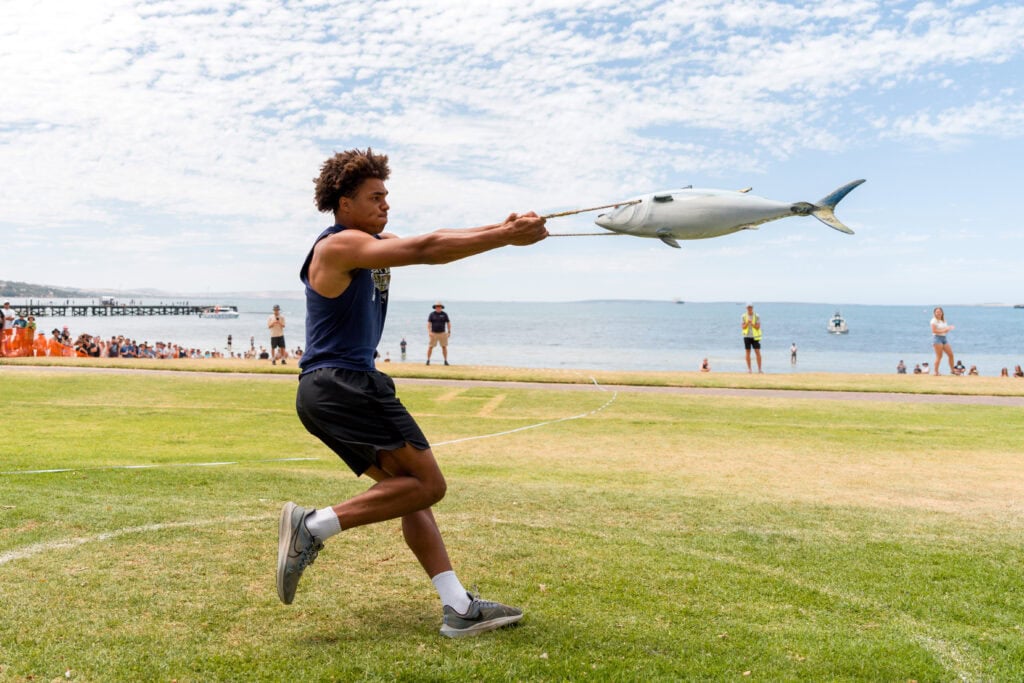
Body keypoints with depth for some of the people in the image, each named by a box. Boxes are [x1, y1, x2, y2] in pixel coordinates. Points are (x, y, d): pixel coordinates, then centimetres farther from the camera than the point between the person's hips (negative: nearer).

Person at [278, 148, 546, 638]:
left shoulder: (372, 245, 19)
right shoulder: (340, 244, -10)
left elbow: (432, 245, 6)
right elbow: (424, 251, -19)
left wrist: (500, 229, -7)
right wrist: (505, 237, -19)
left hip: (328, 393, 10)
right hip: (341, 383, -10)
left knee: (410, 487, 7)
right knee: (427, 485, -9)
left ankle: (459, 609, 7)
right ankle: (313, 526, -10)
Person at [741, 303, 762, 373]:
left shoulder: (757, 316, -4)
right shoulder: (744, 316, 1)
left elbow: (758, 327, -9)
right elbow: (743, 327, -2)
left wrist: (752, 323, -25)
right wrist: (747, 323, -21)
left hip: (755, 337, -2)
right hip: (747, 336, 2)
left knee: (758, 352, -6)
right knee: (748, 353, 3)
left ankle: (759, 369, -2)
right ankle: (749, 369, 10)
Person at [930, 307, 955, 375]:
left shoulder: (944, 321, 17)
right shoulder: (934, 320, -6)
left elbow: (945, 330, 18)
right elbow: (934, 330, -15)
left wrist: (949, 328, -2)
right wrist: (943, 331, -18)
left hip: (944, 338, 8)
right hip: (937, 338, -7)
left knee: (951, 354, 4)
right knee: (939, 356, -9)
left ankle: (952, 370, 14)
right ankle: (936, 371, -2)